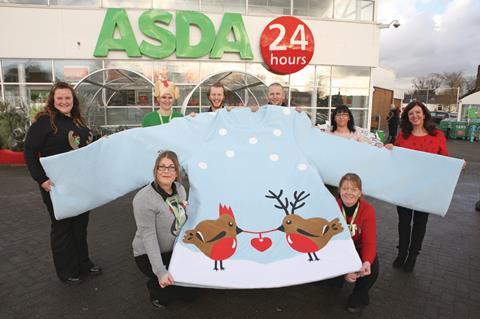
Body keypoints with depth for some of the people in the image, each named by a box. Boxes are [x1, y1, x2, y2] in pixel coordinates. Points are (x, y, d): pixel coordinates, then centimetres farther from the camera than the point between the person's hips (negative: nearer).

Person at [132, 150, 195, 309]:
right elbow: (148, 237, -26)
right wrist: (160, 272, -28)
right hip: (148, 255, -7)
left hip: (173, 251, 7)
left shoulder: (180, 189, -4)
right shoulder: (144, 198, -25)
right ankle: (155, 289, 10)